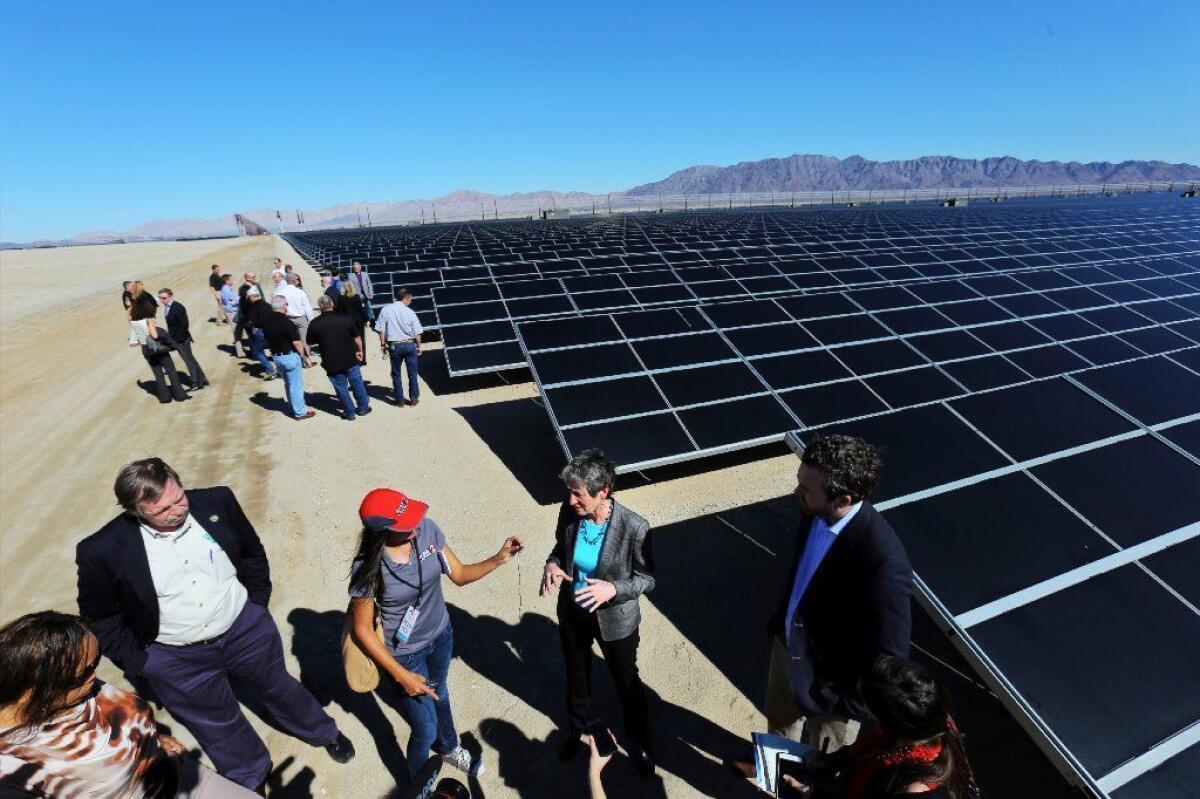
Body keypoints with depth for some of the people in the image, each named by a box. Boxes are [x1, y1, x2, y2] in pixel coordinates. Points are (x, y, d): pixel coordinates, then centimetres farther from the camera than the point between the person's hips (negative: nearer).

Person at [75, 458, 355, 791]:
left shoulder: (216, 501, -17)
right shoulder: (102, 551, -21)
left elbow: (252, 552, 0)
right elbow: (98, 617, -5)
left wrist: (258, 601, 2)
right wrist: (137, 662, -6)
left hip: (247, 630, 1)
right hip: (177, 660, -1)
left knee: (277, 686, 25)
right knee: (218, 726, 21)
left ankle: (324, 732, 52)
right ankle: (251, 781, 51)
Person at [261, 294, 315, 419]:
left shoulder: (266, 319, -1)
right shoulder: (287, 322, -22)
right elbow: (297, 342, -21)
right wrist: (304, 356, -8)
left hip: (276, 356, 7)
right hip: (290, 356, -7)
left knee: (288, 383, 21)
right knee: (296, 385, 4)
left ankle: (294, 407, 32)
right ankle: (300, 412, 12)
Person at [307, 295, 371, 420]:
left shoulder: (314, 324, -9)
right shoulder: (343, 318, -8)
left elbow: (311, 342, 4)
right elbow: (357, 337, -1)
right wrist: (360, 350, 14)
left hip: (331, 363, 0)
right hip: (350, 359, 1)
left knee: (341, 388, 11)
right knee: (357, 384, 15)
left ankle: (350, 413, 19)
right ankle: (363, 408, 25)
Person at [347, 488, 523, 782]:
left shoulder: (427, 530, -22)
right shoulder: (368, 569, -31)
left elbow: (459, 574, -9)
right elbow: (362, 629, -17)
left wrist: (498, 559, -25)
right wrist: (401, 676, -17)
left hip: (441, 635, 4)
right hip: (407, 654, -4)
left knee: (439, 694, 31)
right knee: (426, 730, 12)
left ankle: (449, 748, 62)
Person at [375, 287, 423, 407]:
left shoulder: (386, 310, -5)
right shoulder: (409, 312, -8)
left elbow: (381, 330, -3)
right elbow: (417, 332, -5)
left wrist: (383, 345, 8)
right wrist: (419, 346, 9)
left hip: (394, 346, 1)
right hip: (410, 345, -1)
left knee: (396, 374, 13)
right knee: (412, 373, 12)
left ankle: (400, 399, 18)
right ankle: (414, 398, 18)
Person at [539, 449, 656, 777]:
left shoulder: (634, 528, -31)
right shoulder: (569, 512, -20)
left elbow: (647, 579, -18)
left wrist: (613, 588, -35)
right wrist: (552, 564, -21)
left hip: (615, 620, -3)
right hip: (572, 613, 4)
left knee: (627, 682, 22)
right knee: (576, 675, 29)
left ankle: (639, 742, 52)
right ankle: (578, 726, 60)